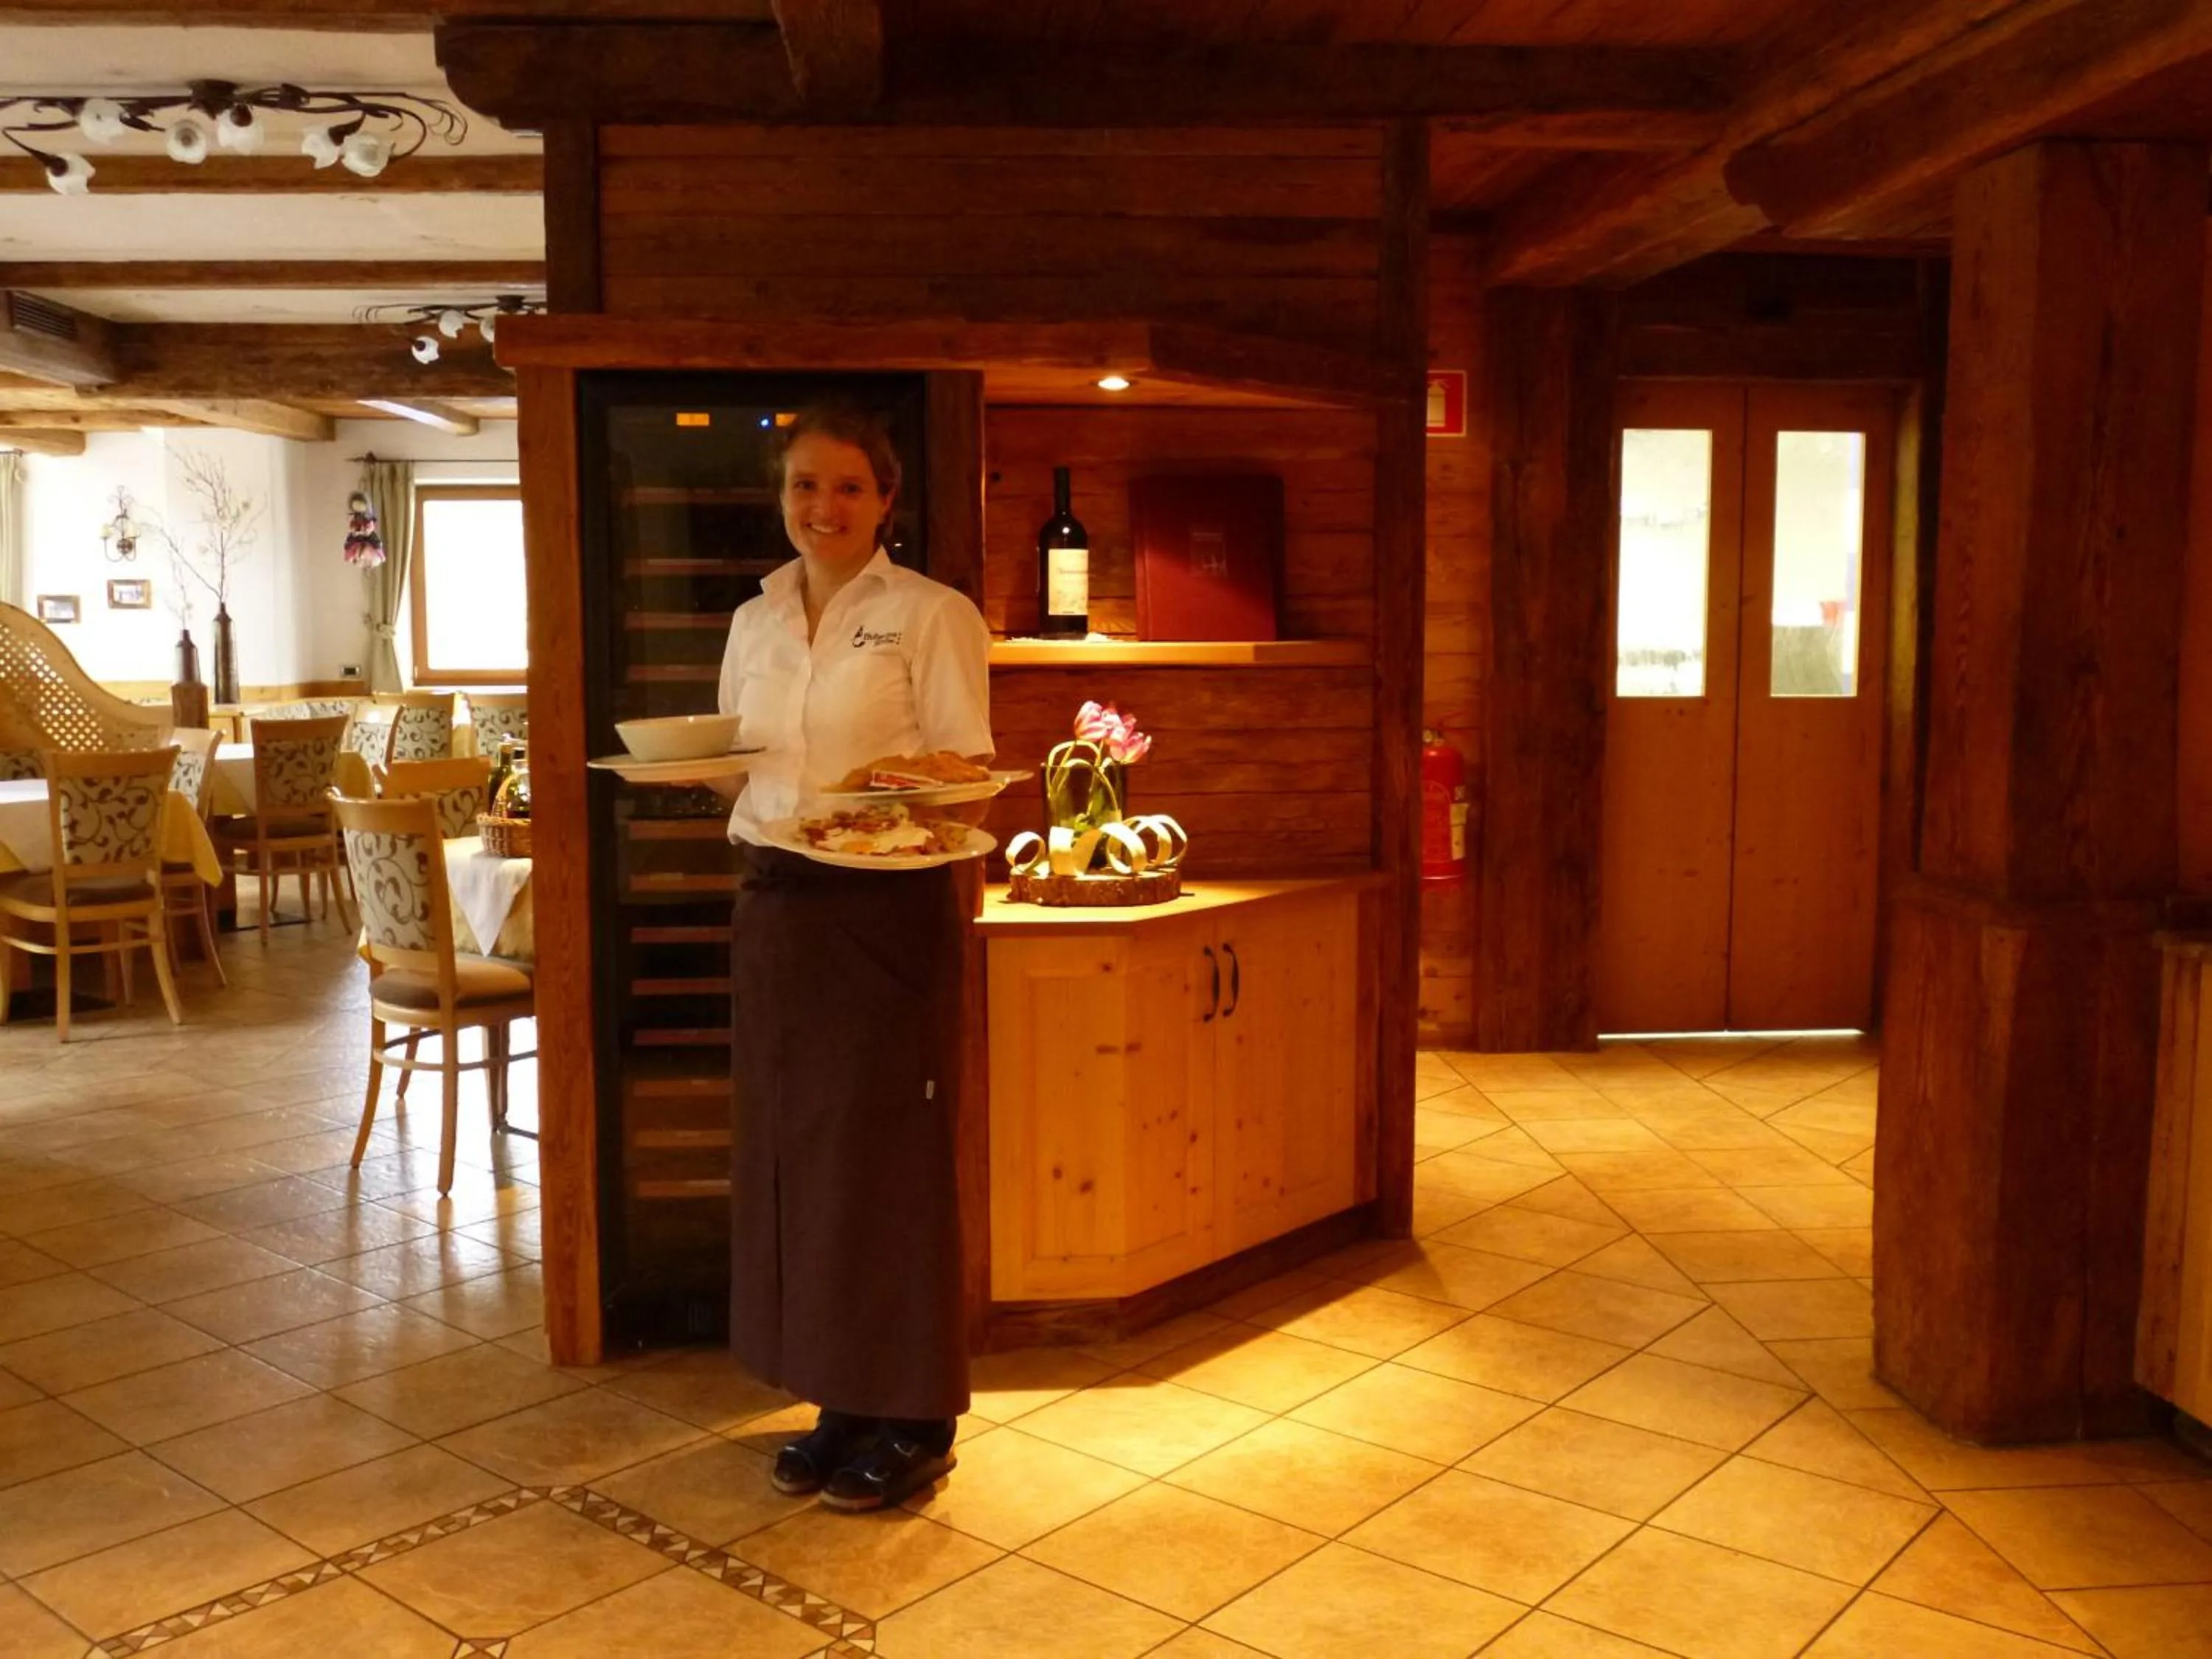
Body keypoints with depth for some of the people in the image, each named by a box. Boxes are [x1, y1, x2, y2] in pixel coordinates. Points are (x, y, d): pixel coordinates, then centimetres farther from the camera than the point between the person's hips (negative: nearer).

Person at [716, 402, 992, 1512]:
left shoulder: (931, 616, -4)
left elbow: (968, 776, -9)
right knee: (786, 1152, 9)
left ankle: (911, 1421, 14)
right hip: (774, 907, 6)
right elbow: (736, 763, 18)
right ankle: (838, 1404, 24)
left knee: (885, 1158, -1)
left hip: (885, 909, -6)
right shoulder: (755, 622, 13)